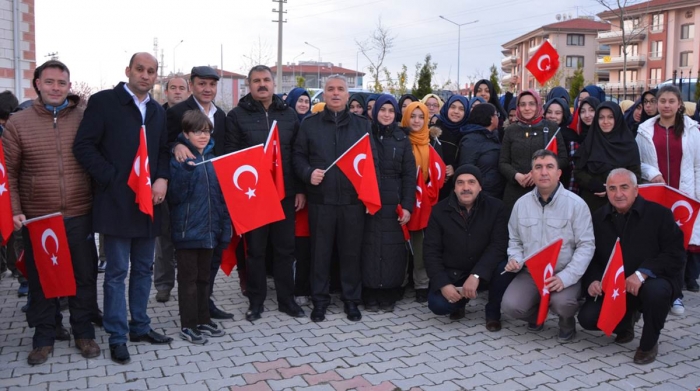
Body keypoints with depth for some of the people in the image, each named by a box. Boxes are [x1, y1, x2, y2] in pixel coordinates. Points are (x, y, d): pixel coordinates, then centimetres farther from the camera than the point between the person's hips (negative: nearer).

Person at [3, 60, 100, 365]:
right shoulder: (18, 123, 1)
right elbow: (8, 171, 4)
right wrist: (14, 210, -5)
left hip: (79, 216, 0)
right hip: (36, 218, 0)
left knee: (84, 276, 9)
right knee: (41, 278, 11)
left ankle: (84, 332, 25)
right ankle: (44, 335, 27)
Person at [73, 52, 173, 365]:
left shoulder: (158, 111, 14)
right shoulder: (103, 101, -4)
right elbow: (84, 146, -10)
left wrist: (163, 179, -1)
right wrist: (114, 179, -15)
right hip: (117, 202, -6)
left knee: (143, 268, 14)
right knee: (117, 271, 2)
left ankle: (139, 326, 27)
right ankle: (117, 336, 13)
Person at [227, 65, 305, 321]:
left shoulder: (289, 115, 9)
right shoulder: (237, 116, 1)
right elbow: (230, 156, -2)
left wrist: (300, 189, 4)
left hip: (285, 193, 2)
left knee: (285, 248, 9)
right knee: (255, 250, 7)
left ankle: (286, 299, 22)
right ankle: (256, 301, 20)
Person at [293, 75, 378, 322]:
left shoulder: (362, 125, 11)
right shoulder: (309, 124, 8)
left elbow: (373, 160, 9)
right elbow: (298, 156, 7)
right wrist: (308, 173, -12)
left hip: (353, 200, 1)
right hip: (320, 200, 0)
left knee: (351, 251, 7)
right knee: (320, 251, 6)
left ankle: (352, 299, 22)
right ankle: (320, 300, 20)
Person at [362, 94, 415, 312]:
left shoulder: (402, 139, 9)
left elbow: (409, 175, 4)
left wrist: (408, 206, -5)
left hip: (394, 204, 1)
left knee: (392, 250, 1)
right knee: (370, 249, 0)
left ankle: (389, 296, 12)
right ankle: (370, 296, 10)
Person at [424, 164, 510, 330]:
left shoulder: (495, 207, -8)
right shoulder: (440, 211, -5)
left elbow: (499, 245, -18)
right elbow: (431, 251, -7)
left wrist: (476, 275, -31)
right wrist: (443, 284, -20)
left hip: (484, 273, 0)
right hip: (452, 274, 1)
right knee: (437, 304, -24)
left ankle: (493, 313, -1)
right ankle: (460, 301, 15)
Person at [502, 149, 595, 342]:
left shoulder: (576, 204, -8)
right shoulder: (521, 203, 5)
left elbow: (586, 245, -10)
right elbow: (515, 240, 15)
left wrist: (565, 277, -21)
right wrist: (515, 259, -7)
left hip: (564, 275, -3)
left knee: (562, 303, -33)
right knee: (511, 306, -21)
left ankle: (567, 320, 7)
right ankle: (537, 313, 17)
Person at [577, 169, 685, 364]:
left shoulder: (659, 213, -8)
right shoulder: (598, 218, 3)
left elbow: (675, 255, -13)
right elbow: (591, 257, 7)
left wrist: (643, 273, -27)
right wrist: (592, 281, -13)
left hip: (654, 281, -3)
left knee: (655, 290, -39)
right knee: (587, 318, -17)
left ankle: (649, 344, -8)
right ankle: (626, 321, 20)